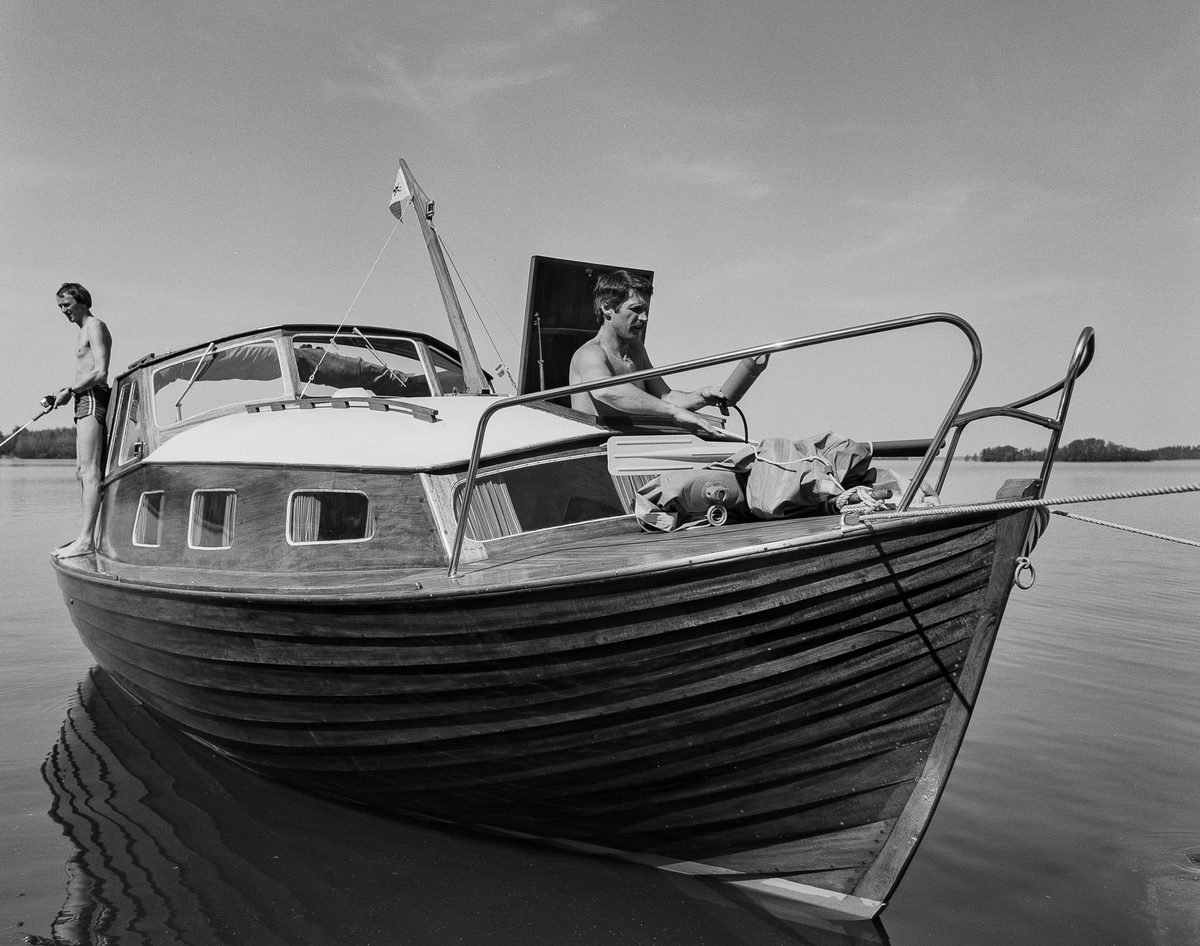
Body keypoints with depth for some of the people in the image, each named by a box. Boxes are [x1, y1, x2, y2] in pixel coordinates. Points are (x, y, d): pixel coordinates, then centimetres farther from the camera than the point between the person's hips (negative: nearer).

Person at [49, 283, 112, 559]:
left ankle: (86, 539, -20)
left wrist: (69, 390, -10)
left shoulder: (95, 326, -5)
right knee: (82, 472, 9)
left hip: (93, 401, -10)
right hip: (86, 403, 11)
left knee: (89, 471, -16)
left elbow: (100, 373, -18)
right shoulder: (85, 331, 25)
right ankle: (88, 537, 11)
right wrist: (60, 395, 11)